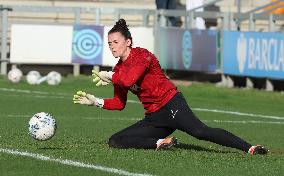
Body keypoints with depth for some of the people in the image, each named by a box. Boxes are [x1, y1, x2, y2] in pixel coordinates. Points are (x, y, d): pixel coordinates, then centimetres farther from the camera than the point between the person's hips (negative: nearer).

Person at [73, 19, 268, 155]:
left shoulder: (142, 55, -7)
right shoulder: (118, 69, 16)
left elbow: (129, 79, -25)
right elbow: (119, 103, 19)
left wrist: (109, 76, -7)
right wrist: (96, 101, 7)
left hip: (171, 104, -8)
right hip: (153, 118, 8)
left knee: (200, 131, -30)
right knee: (115, 141, -2)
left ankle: (250, 148, -38)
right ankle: (160, 143, -16)